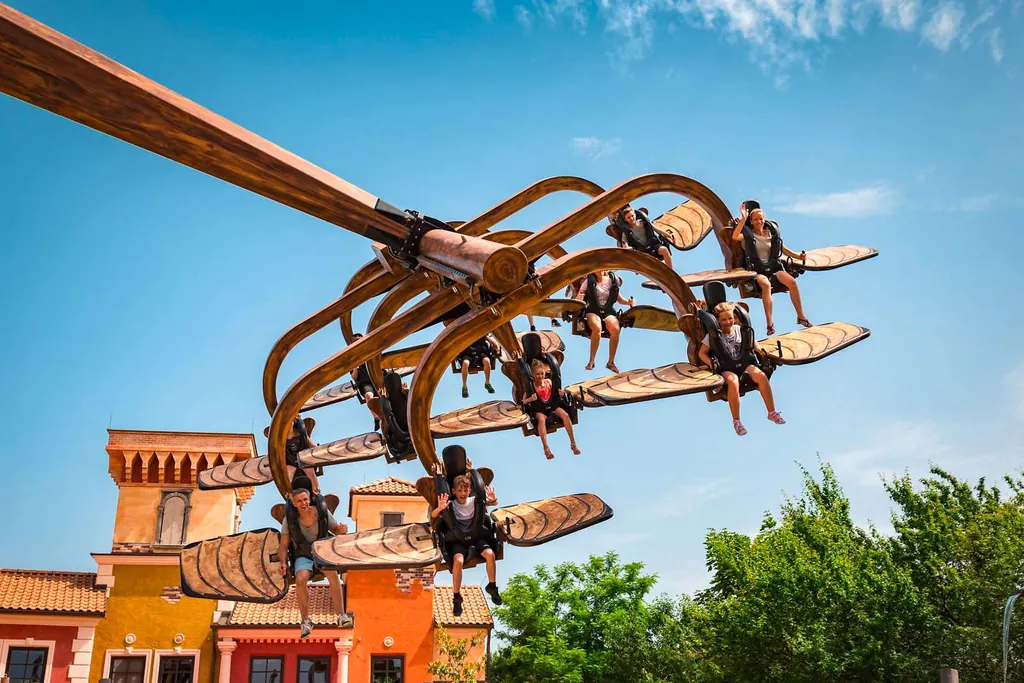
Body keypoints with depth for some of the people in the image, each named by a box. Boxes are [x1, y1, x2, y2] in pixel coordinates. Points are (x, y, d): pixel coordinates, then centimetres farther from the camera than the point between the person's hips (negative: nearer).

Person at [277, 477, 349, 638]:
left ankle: (341, 615, -31)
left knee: (332, 572, -35)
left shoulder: (322, 512, -14)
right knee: (301, 579, -34)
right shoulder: (290, 519, -15)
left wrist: (342, 529, -25)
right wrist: (283, 564, -27)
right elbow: (283, 546, -9)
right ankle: (305, 622, -19)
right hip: (303, 556, 0)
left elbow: (335, 530, 0)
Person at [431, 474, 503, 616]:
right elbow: (433, 516, -12)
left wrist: (493, 498, -22)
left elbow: (495, 503, 3)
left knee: (490, 554, -26)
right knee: (458, 561, -31)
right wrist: (440, 508, -34)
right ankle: (456, 597, -15)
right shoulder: (450, 506, -4)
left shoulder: (475, 501, 2)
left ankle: (492, 586, -1)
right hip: (458, 540, -2)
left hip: (477, 537, 2)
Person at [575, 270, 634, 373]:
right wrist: (579, 299, -24)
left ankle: (611, 362, -16)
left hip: (609, 312, 2)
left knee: (615, 329, -30)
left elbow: (618, 298, 17)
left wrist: (628, 302, -3)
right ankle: (591, 361, -24)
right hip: (592, 311, -2)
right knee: (597, 328, -36)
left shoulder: (612, 280, 7)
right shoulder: (589, 281, 0)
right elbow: (578, 299, 0)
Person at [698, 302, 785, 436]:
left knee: (761, 375, -29)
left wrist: (761, 352, -1)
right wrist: (711, 363, -14)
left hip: (745, 364, 3)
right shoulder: (713, 335, 2)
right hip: (726, 369, -3)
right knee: (733, 381, -39)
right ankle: (736, 422, -29)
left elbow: (753, 344, 18)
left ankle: (772, 412, -15)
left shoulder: (740, 330, 11)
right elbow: (702, 353, 3)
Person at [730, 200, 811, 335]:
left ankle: (801, 316, -13)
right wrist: (743, 219, -24)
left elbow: (782, 248, 18)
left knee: (791, 281, -24)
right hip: (756, 270, -4)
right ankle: (769, 323, -37)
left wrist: (798, 256, 6)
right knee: (766, 284, -37)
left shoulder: (772, 230, 12)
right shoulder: (748, 234, 0)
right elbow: (735, 237, -22)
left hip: (773, 267, 4)